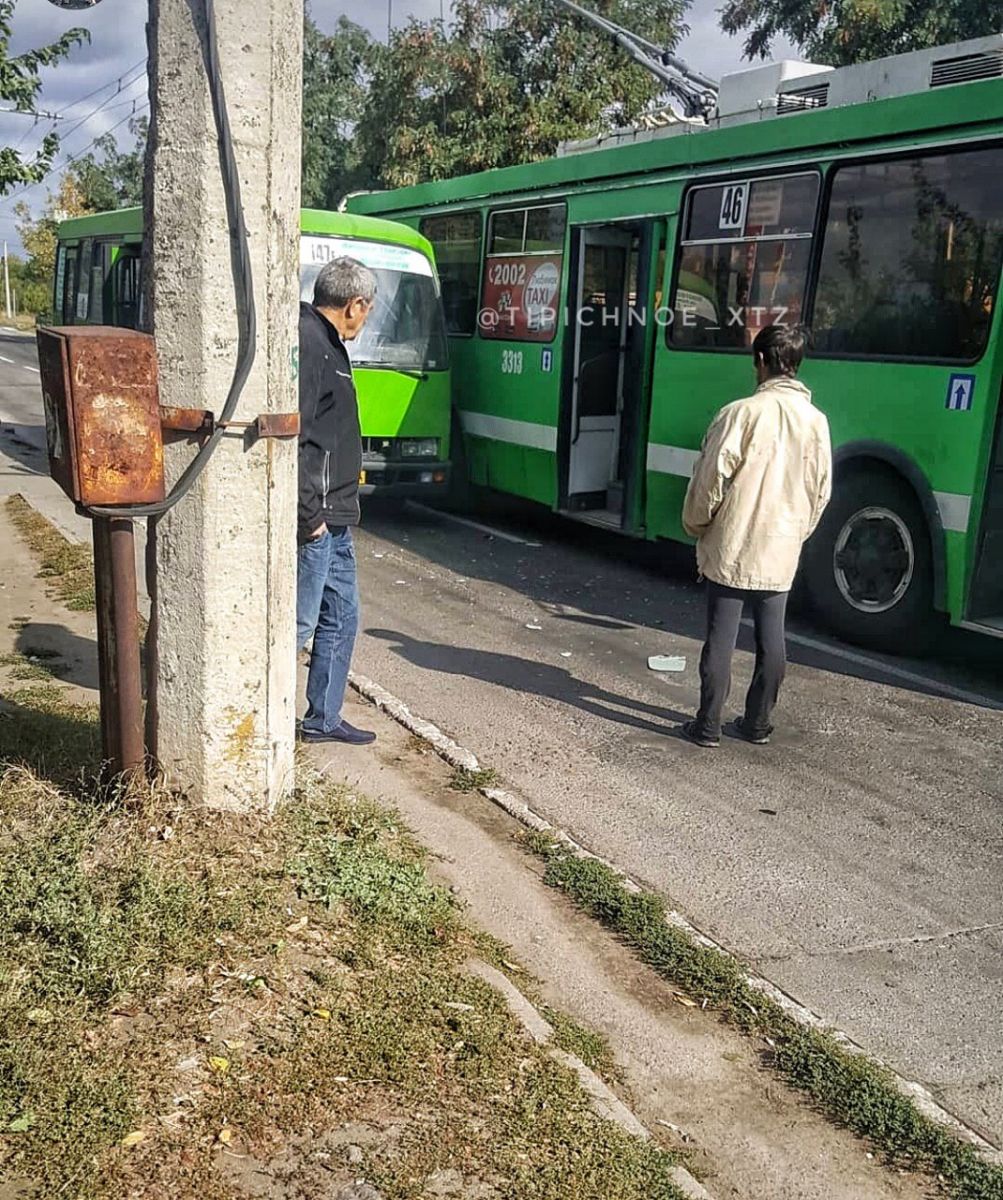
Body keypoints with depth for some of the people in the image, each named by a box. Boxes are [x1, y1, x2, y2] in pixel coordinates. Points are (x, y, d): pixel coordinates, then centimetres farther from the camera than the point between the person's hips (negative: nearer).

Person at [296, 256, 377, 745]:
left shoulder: (325, 343, 17)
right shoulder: (307, 343, -16)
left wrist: (332, 510, 18)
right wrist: (307, 515, -22)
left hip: (334, 519, 11)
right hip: (316, 519, -11)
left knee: (341, 617, 16)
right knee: (298, 623, -3)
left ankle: (323, 718, 27)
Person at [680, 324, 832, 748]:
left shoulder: (741, 413, -13)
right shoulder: (816, 421, 2)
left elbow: (710, 480, -11)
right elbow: (820, 491, 9)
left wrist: (695, 527, 5)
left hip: (730, 550, -4)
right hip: (781, 555, 4)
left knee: (720, 640, 3)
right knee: (771, 640, 13)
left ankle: (707, 725, 10)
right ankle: (758, 724, 23)